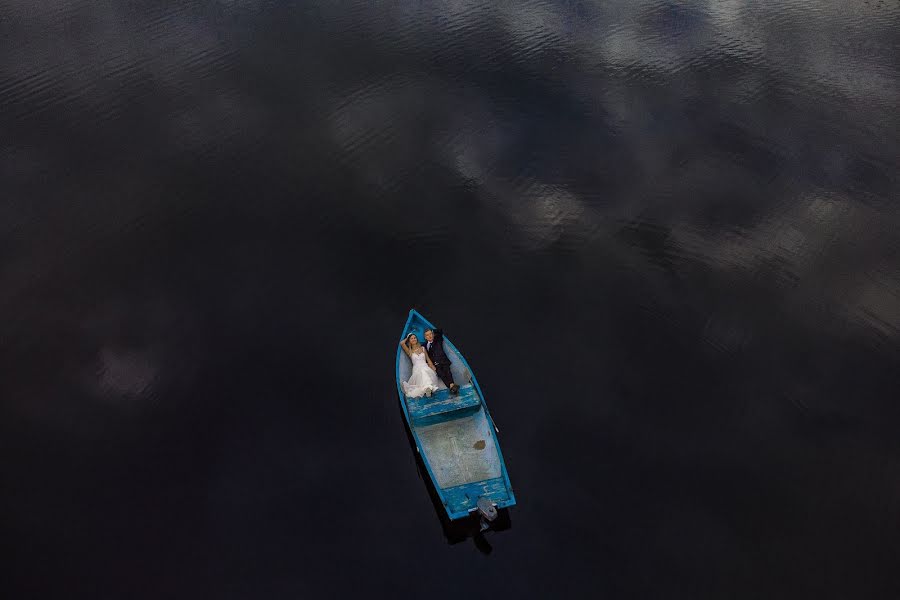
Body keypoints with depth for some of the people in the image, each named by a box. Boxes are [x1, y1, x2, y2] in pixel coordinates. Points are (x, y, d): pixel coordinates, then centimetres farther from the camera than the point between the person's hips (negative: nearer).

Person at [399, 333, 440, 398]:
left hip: (426, 367, 2)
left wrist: (433, 369, 4)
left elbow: (428, 359, 19)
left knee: (424, 372, -38)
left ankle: (428, 387, -58)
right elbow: (401, 343, 2)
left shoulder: (422, 348, 23)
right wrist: (407, 338, 23)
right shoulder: (409, 351, 16)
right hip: (417, 369, -2)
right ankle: (427, 388, -61)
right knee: (421, 372, -40)